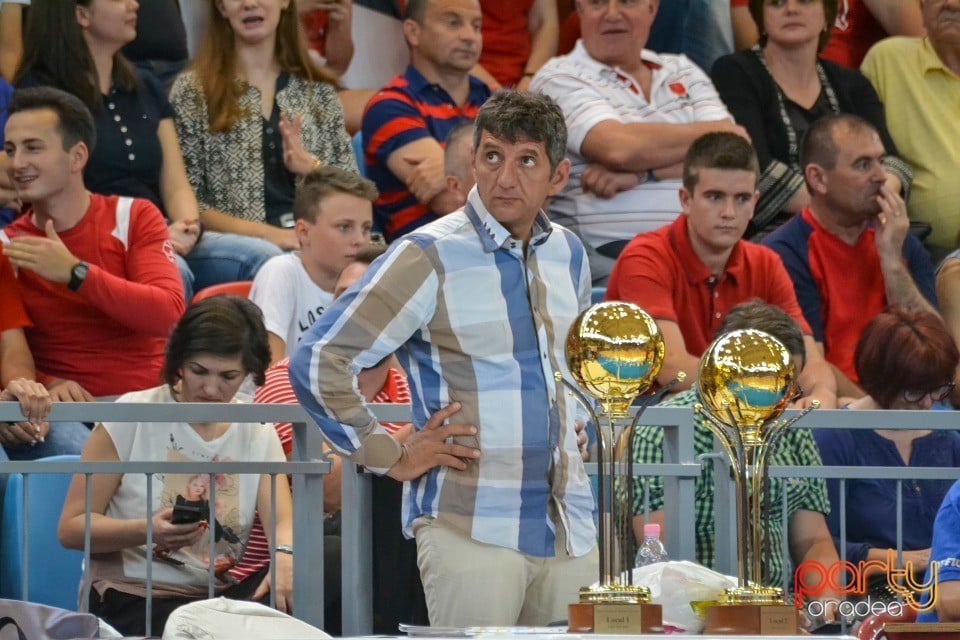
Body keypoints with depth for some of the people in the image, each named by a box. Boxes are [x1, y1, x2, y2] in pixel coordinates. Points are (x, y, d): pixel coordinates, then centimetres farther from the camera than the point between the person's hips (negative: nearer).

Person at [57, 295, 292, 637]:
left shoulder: (258, 436, 11)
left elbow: (282, 522, -5)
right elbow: (71, 528, -3)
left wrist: (284, 556, -31)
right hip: (131, 600, -4)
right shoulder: (132, 415, -2)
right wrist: (148, 531, -23)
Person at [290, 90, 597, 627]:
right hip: (472, 529, -6)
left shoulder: (567, 254, 13)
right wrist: (392, 458, -9)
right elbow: (317, 363, -11)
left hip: (571, 534, 6)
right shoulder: (430, 257, -7)